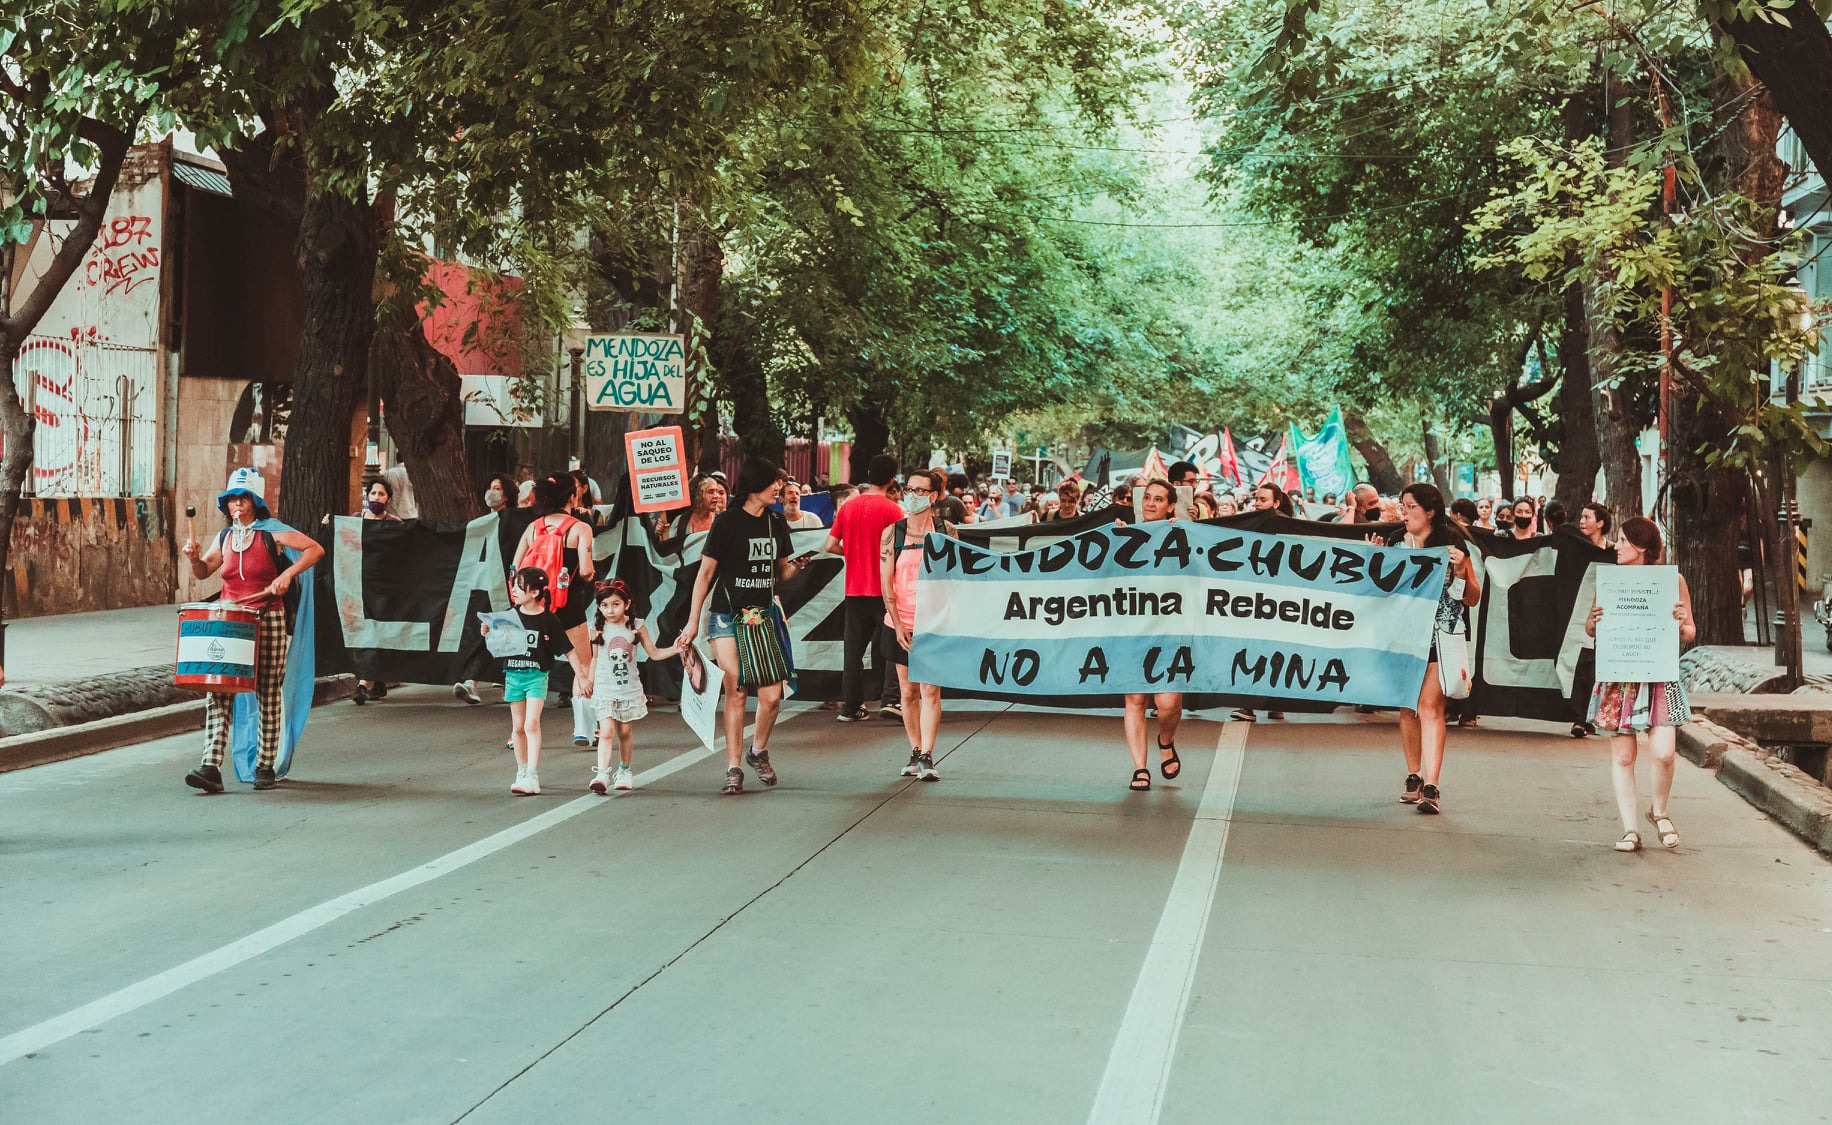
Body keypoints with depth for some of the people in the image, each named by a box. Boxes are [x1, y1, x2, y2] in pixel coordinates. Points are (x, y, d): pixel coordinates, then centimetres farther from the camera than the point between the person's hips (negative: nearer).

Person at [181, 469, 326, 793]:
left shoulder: (271, 533, -4)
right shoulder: (224, 537, 11)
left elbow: (315, 549, -9)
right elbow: (204, 572, 23)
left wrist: (287, 574, -21)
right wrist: (194, 558, 1)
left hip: (267, 621, -4)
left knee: (268, 695, 3)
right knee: (217, 692, -8)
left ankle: (265, 766, 14)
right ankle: (211, 767, -13)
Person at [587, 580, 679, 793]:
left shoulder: (636, 627, -2)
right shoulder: (598, 630, -2)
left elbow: (654, 653, 6)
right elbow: (595, 658, 10)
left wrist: (675, 649, -7)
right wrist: (589, 683, 13)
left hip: (630, 690, 1)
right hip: (605, 689, -1)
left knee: (625, 732, 10)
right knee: (606, 732, -12)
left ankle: (624, 771, 27)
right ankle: (602, 775, -17)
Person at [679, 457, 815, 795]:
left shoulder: (776, 525, 10)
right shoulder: (727, 522, -6)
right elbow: (705, 573, -4)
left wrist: (797, 565, -4)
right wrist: (693, 621, -6)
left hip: (763, 616, 4)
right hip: (727, 618, -4)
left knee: (772, 695, -4)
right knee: (735, 693, -6)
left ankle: (758, 751, 23)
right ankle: (733, 769, 4)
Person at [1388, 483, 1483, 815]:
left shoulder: (1451, 544, -3)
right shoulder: (1396, 542, 9)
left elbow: (1473, 598, 0)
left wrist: (1461, 571, -16)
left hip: (1440, 636, -5)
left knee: (1430, 706, -12)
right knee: (1406, 707, 7)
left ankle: (1430, 788, -15)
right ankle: (1413, 778, 20)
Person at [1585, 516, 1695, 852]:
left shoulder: (1672, 580, 1)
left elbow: (1689, 634, 9)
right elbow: (1591, 629, 14)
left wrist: (1682, 623, -13)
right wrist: (1594, 620, -8)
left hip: (1660, 677, -1)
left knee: (1663, 752, -10)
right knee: (1622, 755, 1)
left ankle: (1658, 810, 17)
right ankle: (1629, 828, 9)